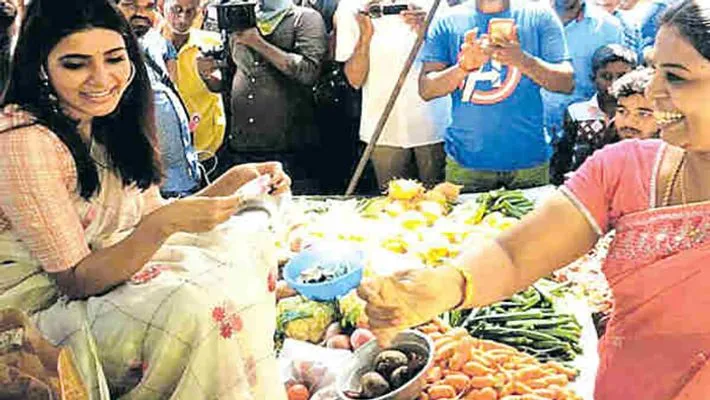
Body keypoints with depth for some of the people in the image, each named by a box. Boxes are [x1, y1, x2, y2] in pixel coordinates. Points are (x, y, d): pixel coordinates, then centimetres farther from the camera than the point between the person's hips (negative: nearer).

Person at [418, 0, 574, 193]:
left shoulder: (540, 16, 1)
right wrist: (463, 67, -21)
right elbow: (426, 89, -2)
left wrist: (524, 61, -23)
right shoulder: (447, 22, 3)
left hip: (528, 159, 0)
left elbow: (567, 82, -5)